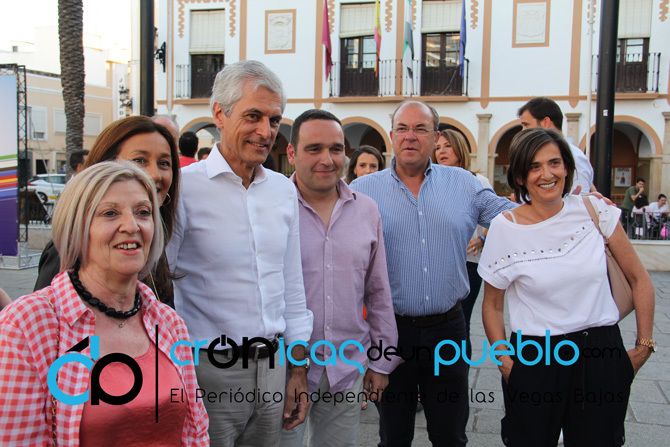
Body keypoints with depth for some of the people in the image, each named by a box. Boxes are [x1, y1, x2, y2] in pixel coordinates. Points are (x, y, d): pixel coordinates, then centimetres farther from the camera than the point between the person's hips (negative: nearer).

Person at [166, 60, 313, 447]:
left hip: (273, 366, 6)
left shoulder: (284, 190, 6)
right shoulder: (184, 187, -12)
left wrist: (298, 366, 11)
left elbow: (292, 283, 11)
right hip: (209, 372, -5)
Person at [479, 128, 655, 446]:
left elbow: (639, 279, 6)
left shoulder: (593, 210, -3)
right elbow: (492, 305, 2)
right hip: (534, 359, -1)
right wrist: (505, 362, -6)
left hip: (602, 354, 2)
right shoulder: (505, 227, -7)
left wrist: (644, 345, 5)